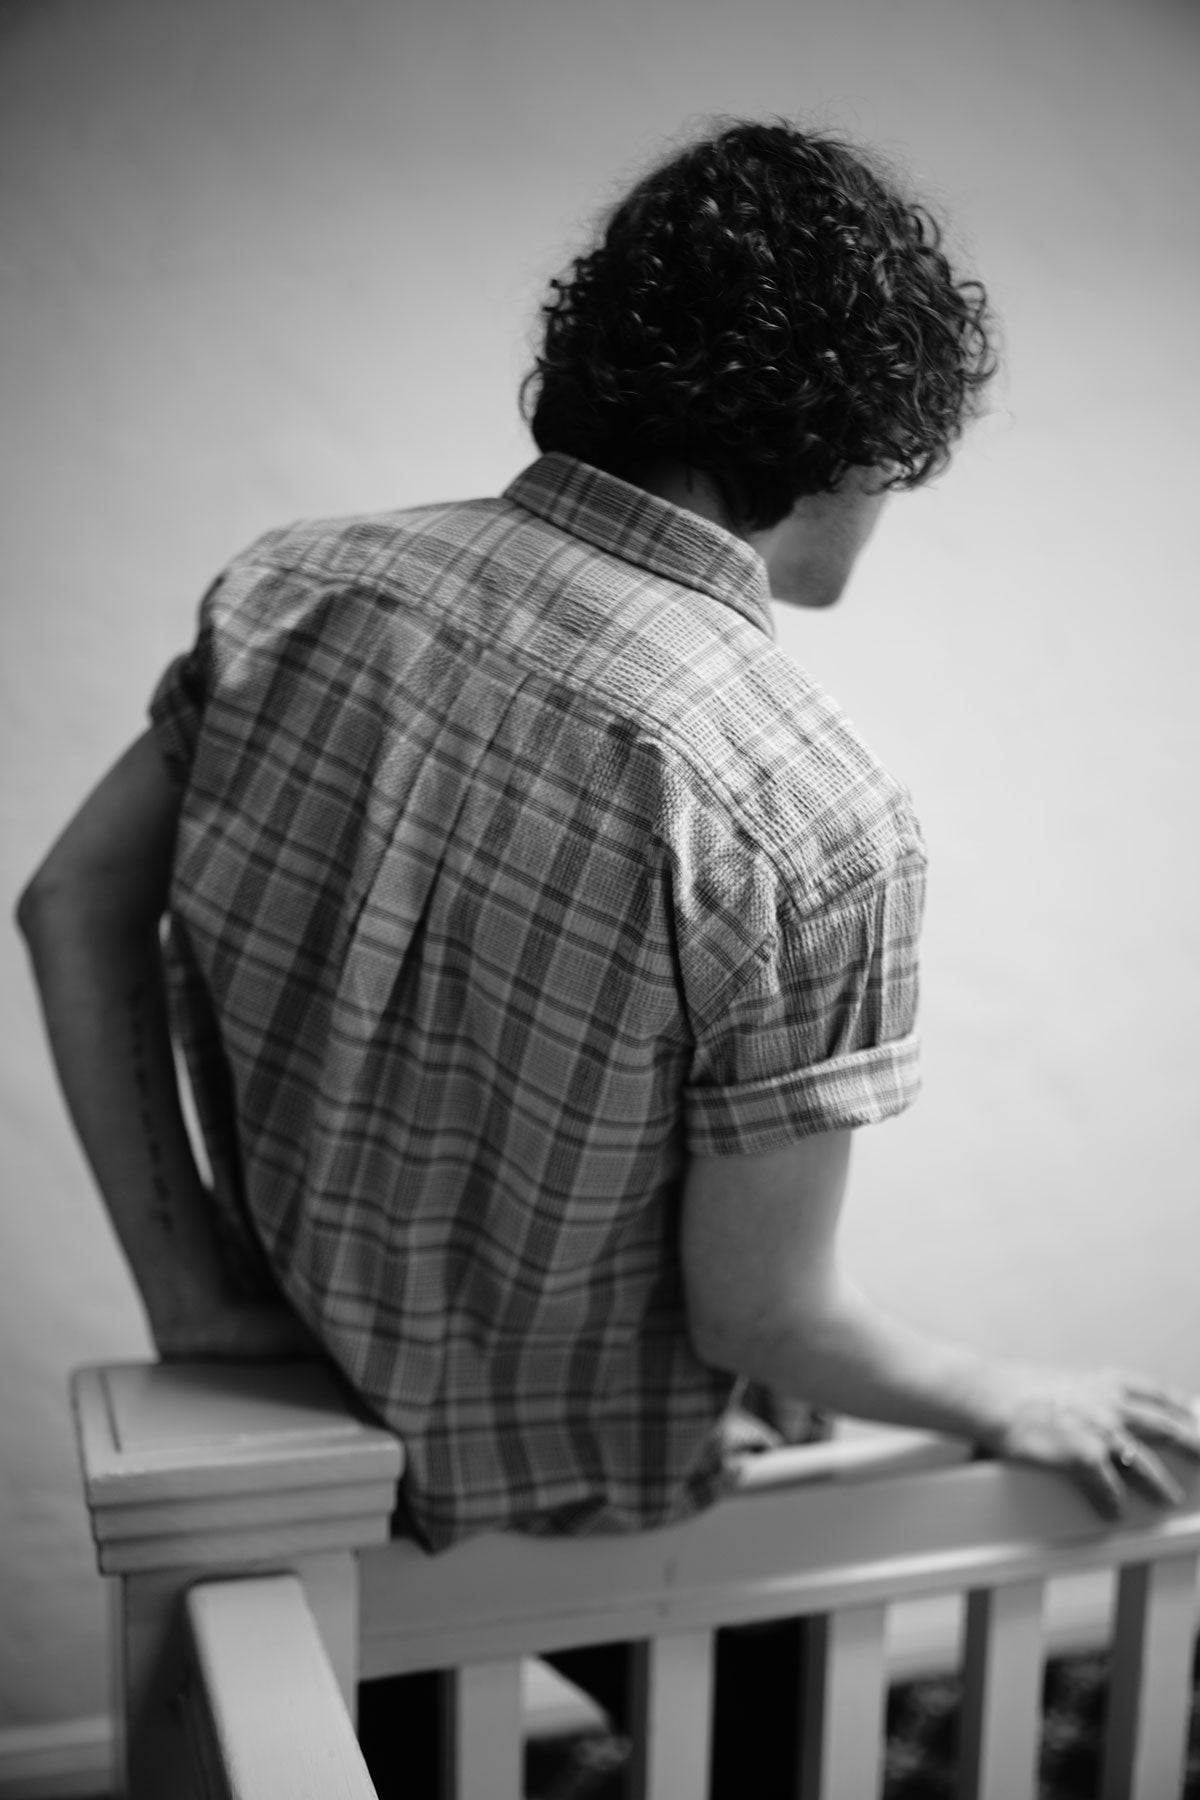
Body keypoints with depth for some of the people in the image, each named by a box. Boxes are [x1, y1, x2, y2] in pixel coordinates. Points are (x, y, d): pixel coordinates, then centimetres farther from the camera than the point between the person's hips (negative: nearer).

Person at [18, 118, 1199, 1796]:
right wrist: (1024, 1406, -3)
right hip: (560, 1514, -4)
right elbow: (763, 1319, -23)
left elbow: (76, 906, -6)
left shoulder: (299, 583, -14)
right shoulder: (810, 816, -30)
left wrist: (189, 1288, -1)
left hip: (294, 1393, 5)